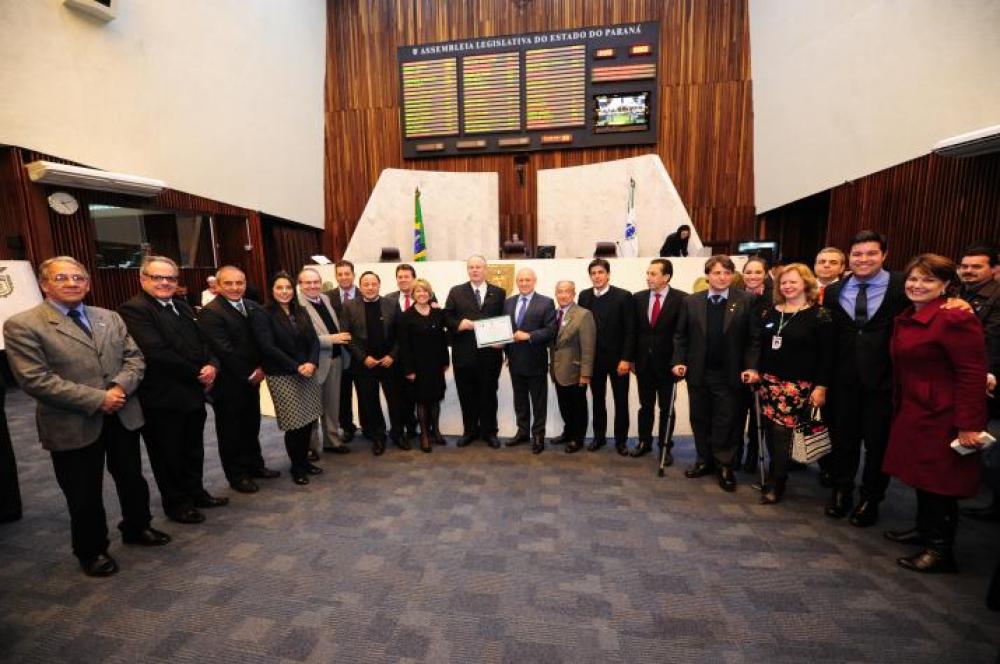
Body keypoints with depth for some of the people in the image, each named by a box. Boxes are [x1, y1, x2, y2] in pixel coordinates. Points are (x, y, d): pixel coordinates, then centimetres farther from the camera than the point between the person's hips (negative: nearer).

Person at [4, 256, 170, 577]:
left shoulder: (110, 318, 7)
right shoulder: (22, 325, -8)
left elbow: (134, 357, 4)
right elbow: (35, 379, -16)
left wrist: (121, 387, -16)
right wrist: (97, 399, -20)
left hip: (123, 416, 4)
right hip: (73, 425, -4)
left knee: (132, 479, 19)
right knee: (84, 495, 12)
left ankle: (137, 527, 41)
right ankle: (91, 550, 33)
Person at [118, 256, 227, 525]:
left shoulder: (183, 307, 11)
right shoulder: (133, 310, -15)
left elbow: (202, 342, 11)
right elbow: (156, 353, -24)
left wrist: (212, 366, -10)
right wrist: (198, 375, -16)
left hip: (193, 393, 7)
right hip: (163, 399, -7)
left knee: (194, 450, 20)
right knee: (168, 454, 12)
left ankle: (195, 492, 38)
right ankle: (176, 504, 29)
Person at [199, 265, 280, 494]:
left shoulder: (253, 307, 6)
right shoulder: (210, 313, -16)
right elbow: (224, 350, -19)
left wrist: (260, 369, -4)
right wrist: (249, 374, -13)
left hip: (251, 379, 6)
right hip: (227, 383, -6)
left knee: (252, 425, 18)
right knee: (231, 430, 10)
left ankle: (254, 465, 35)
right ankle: (237, 475, 25)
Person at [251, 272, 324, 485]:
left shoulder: (301, 312, 9)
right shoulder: (262, 314, -6)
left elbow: (314, 340, 6)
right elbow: (268, 347, -14)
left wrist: (312, 363, -12)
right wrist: (296, 367, -16)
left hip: (307, 373, 5)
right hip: (282, 377, -5)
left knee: (309, 420, 7)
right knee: (294, 424, 0)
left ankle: (305, 460, 27)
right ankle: (297, 467, 21)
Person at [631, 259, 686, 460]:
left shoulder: (681, 298, -9)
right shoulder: (638, 298, 2)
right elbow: (633, 330, 5)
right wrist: (631, 358, 4)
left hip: (667, 362, -3)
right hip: (643, 361, 3)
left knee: (666, 407, 10)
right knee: (645, 405, 15)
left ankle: (666, 446, 25)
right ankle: (644, 442, 30)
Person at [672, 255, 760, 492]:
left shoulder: (746, 302, -3)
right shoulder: (691, 302, 3)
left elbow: (752, 339, -4)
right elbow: (680, 336, 5)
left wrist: (751, 366, -13)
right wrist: (679, 361, -5)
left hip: (728, 374, -2)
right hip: (697, 373, 3)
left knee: (725, 422, 5)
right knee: (699, 419, 12)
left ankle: (724, 466, 21)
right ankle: (705, 461, 27)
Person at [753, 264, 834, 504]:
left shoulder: (819, 315, -4)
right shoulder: (768, 312, 10)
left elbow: (827, 355, -6)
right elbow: (757, 346, 13)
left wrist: (821, 387, -10)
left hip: (798, 385, -5)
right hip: (768, 381, 5)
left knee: (783, 432, -6)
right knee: (771, 432, 6)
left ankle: (775, 483, 6)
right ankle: (777, 474, 21)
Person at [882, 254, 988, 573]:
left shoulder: (955, 319, -17)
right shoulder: (905, 319, 8)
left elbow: (973, 375, -18)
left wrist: (968, 425, -19)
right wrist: (899, 408, 10)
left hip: (942, 416, -7)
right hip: (912, 412, 7)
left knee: (939, 481, 5)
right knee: (921, 474, 19)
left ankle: (940, 550, 21)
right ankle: (925, 528, 35)